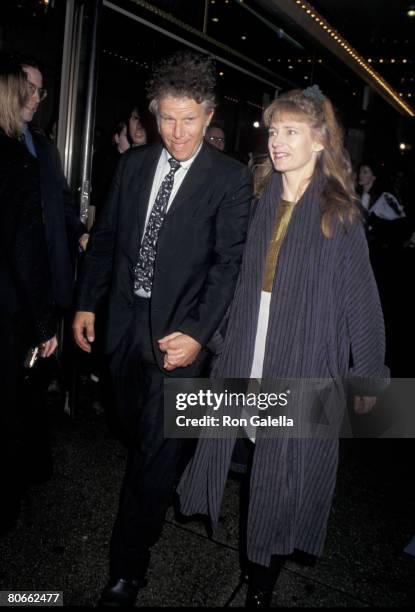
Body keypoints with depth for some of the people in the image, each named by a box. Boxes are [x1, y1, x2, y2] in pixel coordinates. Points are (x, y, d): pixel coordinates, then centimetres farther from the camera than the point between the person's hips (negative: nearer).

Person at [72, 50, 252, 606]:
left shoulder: (231, 179, -7)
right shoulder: (133, 164, 8)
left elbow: (229, 262, -12)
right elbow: (106, 236, 12)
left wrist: (197, 331, -20)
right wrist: (87, 303, 10)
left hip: (180, 330, -5)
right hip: (126, 321, 5)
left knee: (156, 449, 2)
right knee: (138, 431, 20)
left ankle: (128, 567, 20)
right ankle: (160, 494, 50)